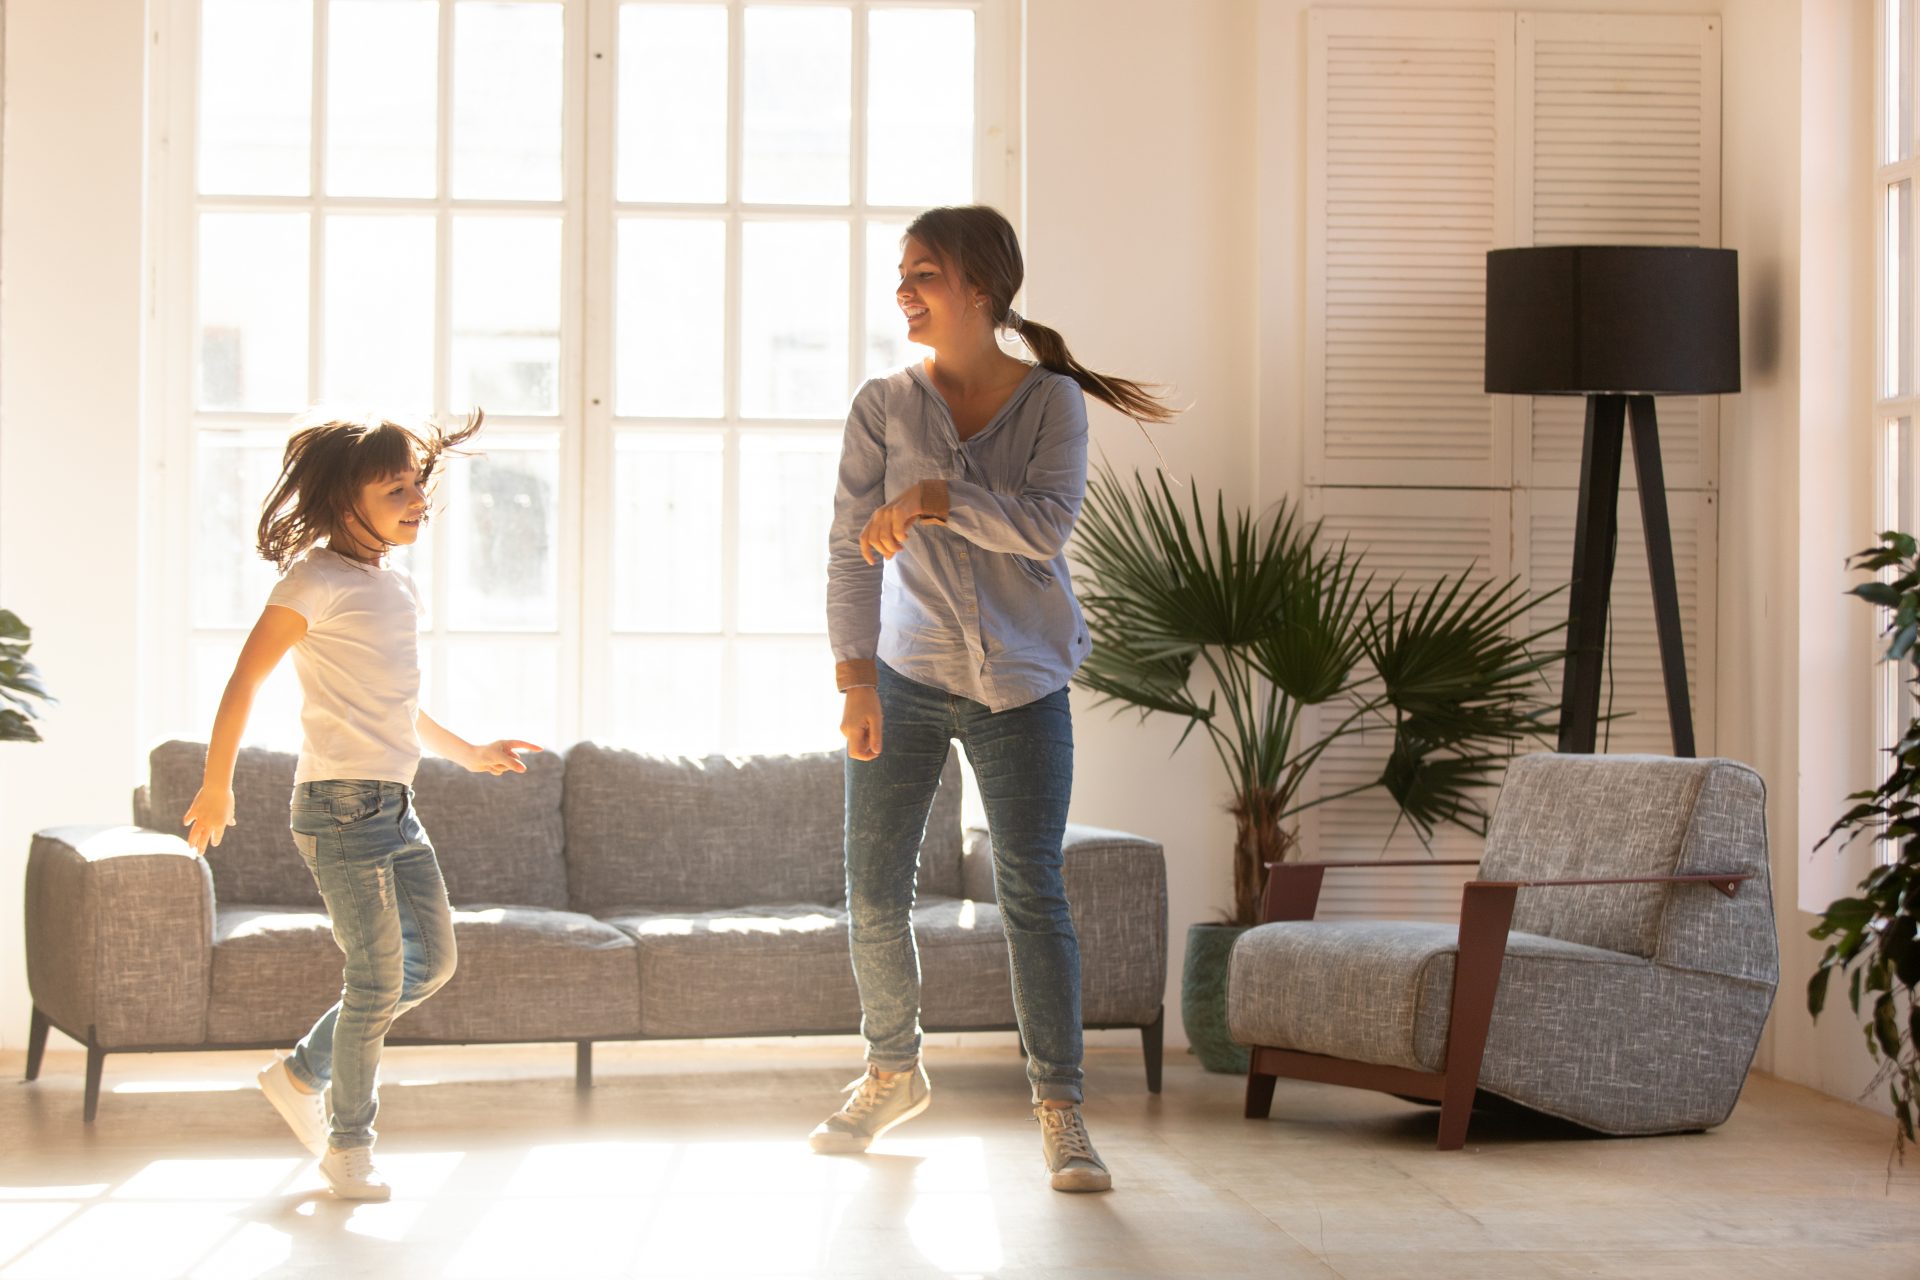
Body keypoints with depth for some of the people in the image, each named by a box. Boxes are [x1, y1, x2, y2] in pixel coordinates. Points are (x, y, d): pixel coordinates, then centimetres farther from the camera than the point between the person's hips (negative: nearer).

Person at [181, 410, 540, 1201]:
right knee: (378, 979, -5)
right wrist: (216, 786, -11)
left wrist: (466, 752, 29)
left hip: (396, 806, 9)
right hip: (340, 807, -9)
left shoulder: (398, 587, 13)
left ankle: (301, 1074, 25)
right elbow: (245, 679, -11)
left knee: (433, 961, 11)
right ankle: (348, 1144, 12)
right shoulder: (316, 581, -11)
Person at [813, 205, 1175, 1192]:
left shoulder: (1051, 401, -5)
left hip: (1021, 686, -2)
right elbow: (852, 550, -7)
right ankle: (893, 1073, 28)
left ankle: (1058, 1108, 3)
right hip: (905, 676, 2)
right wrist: (856, 677, -16)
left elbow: (1046, 526, -17)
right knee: (873, 892, 5)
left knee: (1031, 893, -5)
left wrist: (934, 497, -25)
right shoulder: (884, 406, -2)